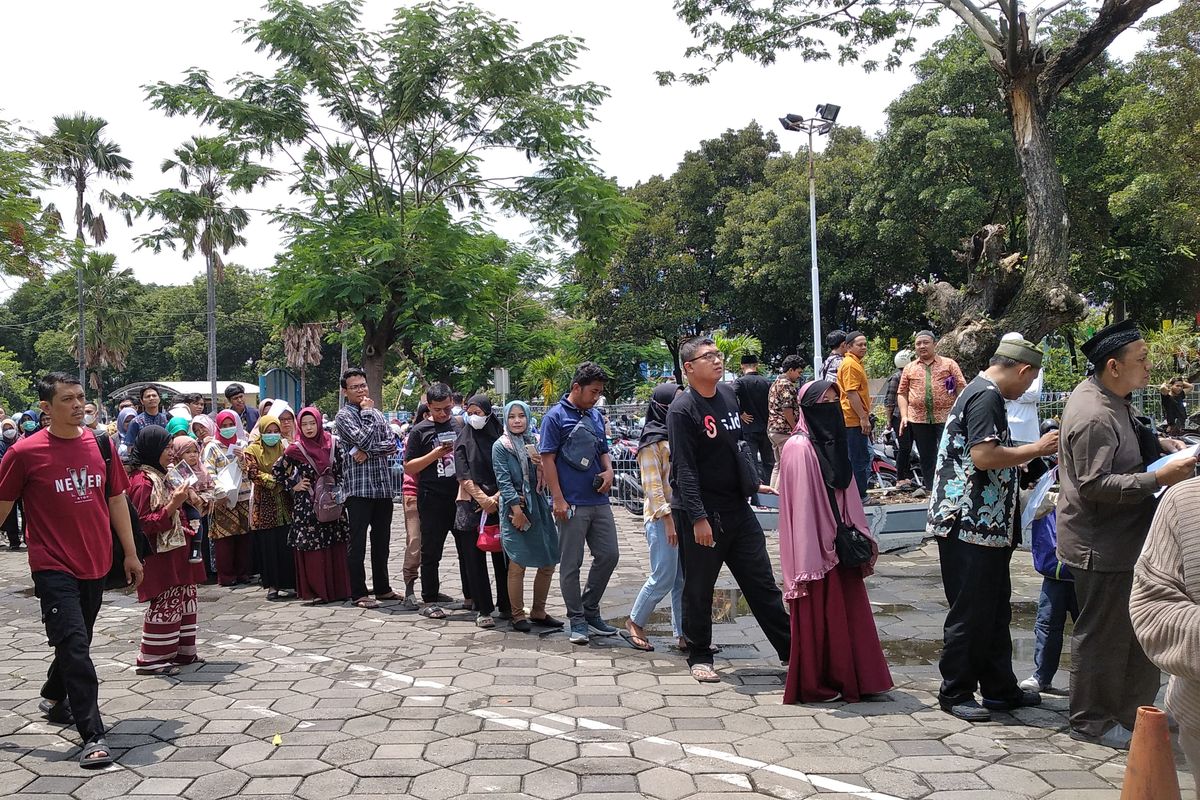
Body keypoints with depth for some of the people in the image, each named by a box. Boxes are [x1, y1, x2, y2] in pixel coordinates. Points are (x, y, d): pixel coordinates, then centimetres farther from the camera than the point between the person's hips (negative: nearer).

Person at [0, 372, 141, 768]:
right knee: (74, 646, -11)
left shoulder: (101, 445, 2)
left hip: (95, 564, 5)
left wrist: (130, 553, 12)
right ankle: (92, 736, -7)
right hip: (53, 567, -5)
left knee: (77, 642, 20)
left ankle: (54, 696, 46)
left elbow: (116, 499, 10)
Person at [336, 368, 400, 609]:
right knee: (357, 543, -1)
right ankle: (359, 593, 6)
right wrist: (367, 412, -6)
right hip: (358, 487, -6)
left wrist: (367, 452, -12)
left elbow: (392, 443, 3)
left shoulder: (376, 413, 15)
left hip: (383, 486, 6)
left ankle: (382, 588, 24)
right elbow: (363, 439, -18)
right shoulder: (344, 416, -3)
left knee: (381, 541, 14)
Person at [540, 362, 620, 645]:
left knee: (609, 555, 8)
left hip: (599, 500, 7)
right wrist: (558, 500, -15)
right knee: (571, 564, 2)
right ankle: (577, 620, 13)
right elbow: (548, 459, -9)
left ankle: (590, 612, 23)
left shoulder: (595, 415, 13)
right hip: (572, 504, -7)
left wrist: (609, 471, 2)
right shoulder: (556, 416, -7)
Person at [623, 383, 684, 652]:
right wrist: (668, 519, -19)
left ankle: (684, 635, 13)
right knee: (663, 578, -5)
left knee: (685, 578, 7)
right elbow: (652, 485, -14)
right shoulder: (652, 440, -8)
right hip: (662, 519, -7)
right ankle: (634, 625, 13)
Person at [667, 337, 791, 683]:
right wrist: (698, 518, -22)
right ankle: (699, 657, 20)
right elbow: (684, 469, -18)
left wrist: (752, 483, 22)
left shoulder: (728, 394, 8)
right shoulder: (682, 410, -14)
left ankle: (791, 649, 19)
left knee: (762, 582, 11)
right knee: (699, 588, 6)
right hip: (701, 514, -7)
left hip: (738, 508, 7)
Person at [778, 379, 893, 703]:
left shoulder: (833, 443, 12)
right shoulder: (799, 448, -14)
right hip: (814, 546, -8)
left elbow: (846, 496, 15)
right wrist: (809, 559, -19)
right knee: (817, 615, 1)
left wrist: (861, 538, 12)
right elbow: (801, 505, -17)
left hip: (838, 543, 8)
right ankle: (814, 685, 14)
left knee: (849, 611, 12)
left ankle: (851, 679, 24)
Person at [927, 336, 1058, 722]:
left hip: (986, 525, 11)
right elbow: (984, 456, -24)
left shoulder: (981, 393, 18)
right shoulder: (986, 397, -15)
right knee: (969, 613, -1)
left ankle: (1000, 689, 27)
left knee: (995, 611, 17)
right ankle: (954, 693, 11)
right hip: (970, 526, -11)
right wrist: (1037, 448, -13)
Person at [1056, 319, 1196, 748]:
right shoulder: (1093, 416, -25)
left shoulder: (1112, 399, 9)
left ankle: (1133, 710, 35)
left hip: (1125, 539, 11)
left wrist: (1158, 443, 10)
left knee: (1138, 630, 20)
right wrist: (1159, 478, -28)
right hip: (1101, 547, -11)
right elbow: (1096, 485, -27)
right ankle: (1092, 721, 20)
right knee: (1103, 636, 4)